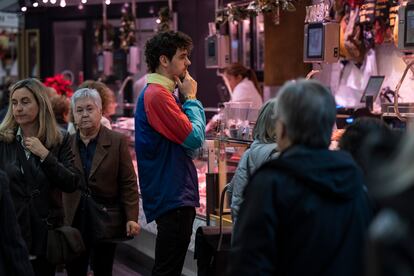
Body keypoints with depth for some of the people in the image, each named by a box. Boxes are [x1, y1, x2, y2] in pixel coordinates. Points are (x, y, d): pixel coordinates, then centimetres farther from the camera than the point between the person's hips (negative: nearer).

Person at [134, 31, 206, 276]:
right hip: (172, 197, -11)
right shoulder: (157, 95, -16)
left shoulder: (162, 93, 17)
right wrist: (191, 98, -8)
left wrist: (189, 99, 6)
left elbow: (191, 140, 17)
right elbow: (194, 138, -19)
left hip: (178, 195, 11)